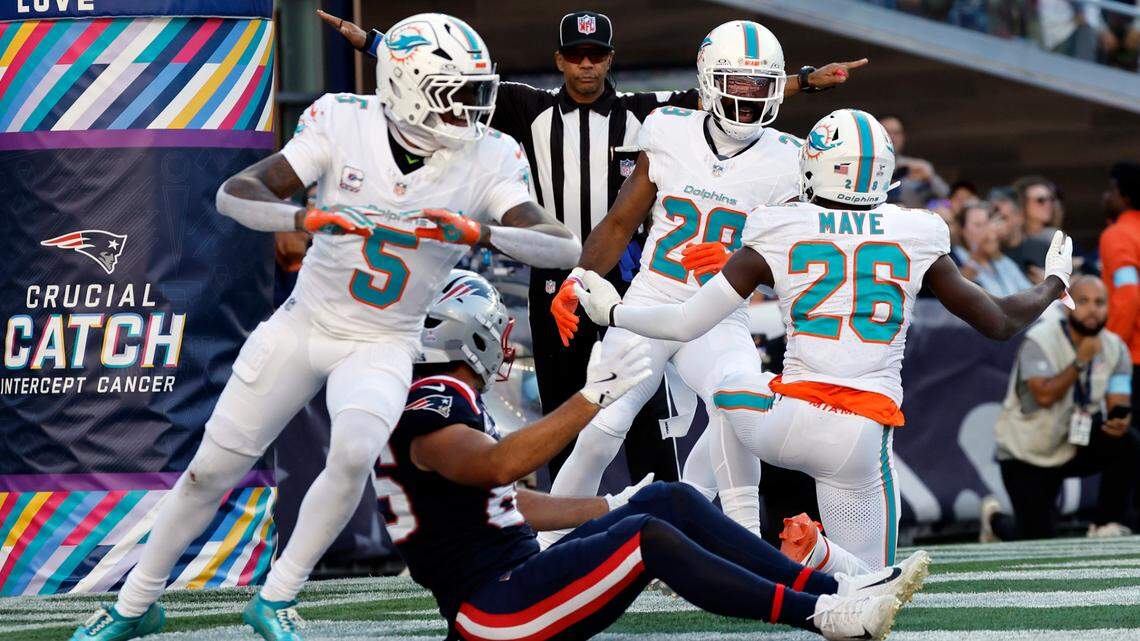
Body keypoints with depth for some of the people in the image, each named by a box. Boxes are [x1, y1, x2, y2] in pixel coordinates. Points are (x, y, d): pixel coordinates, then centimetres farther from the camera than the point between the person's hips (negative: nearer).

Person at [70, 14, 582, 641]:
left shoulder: (488, 160, -15)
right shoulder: (345, 124, -16)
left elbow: (565, 247, -26)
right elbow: (234, 194, -20)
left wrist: (480, 232, -43)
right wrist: (307, 217, -41)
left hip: (382, 347, 0)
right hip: (304, 324, 1)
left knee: (354, 455, -28)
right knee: (211, 470, 4)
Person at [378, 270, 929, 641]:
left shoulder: (448, 402, 19)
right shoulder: (428, 414, -15)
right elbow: (498, 466, -36)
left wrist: (608, 507, 32)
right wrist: (592, 397, -36)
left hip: (513, 576, 11)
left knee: (671, 501, 4)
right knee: (647, 539, -26)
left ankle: (834, 589, -3)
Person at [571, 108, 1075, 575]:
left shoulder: (777, 237, 1)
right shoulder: (917, 239, 6)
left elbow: (686, 323, 2)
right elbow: (1000, 322, 15)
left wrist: (613, 311, 21)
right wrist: (1054, 283, 35)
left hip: (790, 418, 0)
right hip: (865, 436, 0)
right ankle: (818, 554, -20)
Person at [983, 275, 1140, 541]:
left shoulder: (1115, 348, -4)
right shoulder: (1040, 341, -18)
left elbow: (1118, 404, -12)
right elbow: (1044, 395, -31)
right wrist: (1081, 361, -31)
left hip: (1076, 446, 4)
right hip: (1026, 456, -4)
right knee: (1039, 540, -11)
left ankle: (1107, 527, -12)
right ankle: (995, 519, 25)